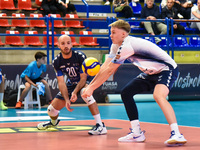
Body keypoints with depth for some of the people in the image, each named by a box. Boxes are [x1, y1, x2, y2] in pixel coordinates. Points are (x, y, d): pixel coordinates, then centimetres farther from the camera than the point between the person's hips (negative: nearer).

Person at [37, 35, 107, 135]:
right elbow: (61, 82, -15)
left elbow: (83, 78, -23)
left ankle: (100, 126, -39)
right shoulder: (56, 62, -15)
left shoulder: (80, 56, -25)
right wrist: (66, 100, -30)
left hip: (84, 82, -4)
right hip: (71, 83, 4)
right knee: (51, 110, 1)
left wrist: (75, 92, -40)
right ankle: (53, 122, 43)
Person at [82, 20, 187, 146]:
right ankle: (137, 134, 11)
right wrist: (90, 85, -2)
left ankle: (176, 134, -39)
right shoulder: (117, 46, 3)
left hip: (167, 69, -10)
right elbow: (105, 67, 5)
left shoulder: (127, 46, -26)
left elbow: (109, 71, -22)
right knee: (126, 93, 6)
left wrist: (92, 88, -16)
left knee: (158, 95, -36)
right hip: (151, 73, 10)